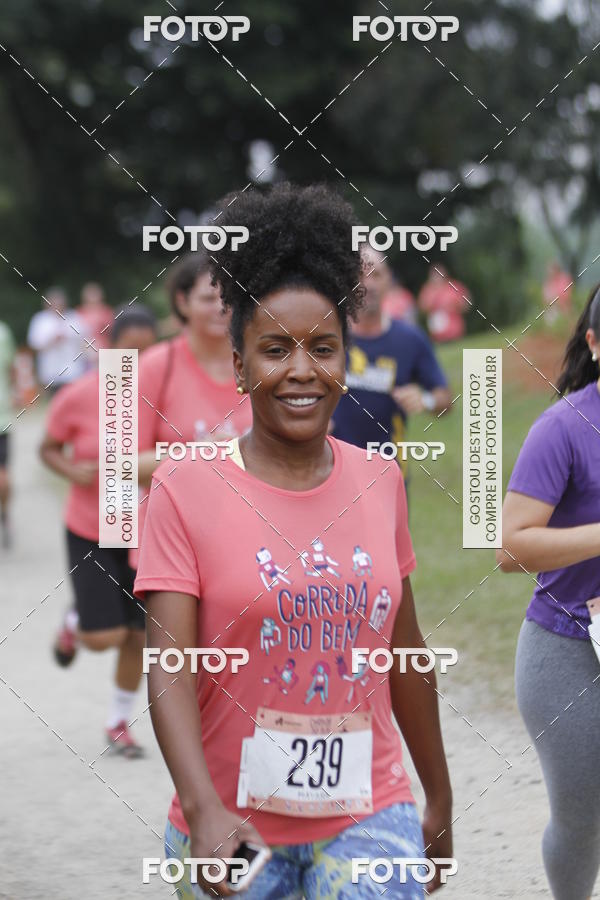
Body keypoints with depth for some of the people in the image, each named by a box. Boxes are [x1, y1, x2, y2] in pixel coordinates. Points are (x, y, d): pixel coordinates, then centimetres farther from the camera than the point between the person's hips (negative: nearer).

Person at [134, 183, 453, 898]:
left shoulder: (379, 483, 5)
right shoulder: (187, 488, -7)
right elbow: (168, 670, -13)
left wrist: (439, 799, 19)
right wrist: (203, 811, -26)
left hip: (368, 817, 2)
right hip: (233, 828, -2)